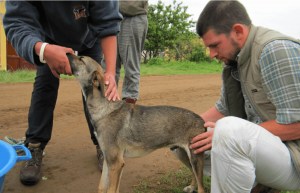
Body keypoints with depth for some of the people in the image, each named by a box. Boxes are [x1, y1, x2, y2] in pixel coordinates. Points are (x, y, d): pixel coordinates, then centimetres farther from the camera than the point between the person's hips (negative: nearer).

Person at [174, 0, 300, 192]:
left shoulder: (276, 50, -20)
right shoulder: (235, 60, 7)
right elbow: (223, 110, 16)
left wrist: (230, 134, -19)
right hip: (259, 144, 9)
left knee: (227, 129, -36)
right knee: (189, 142, 9)